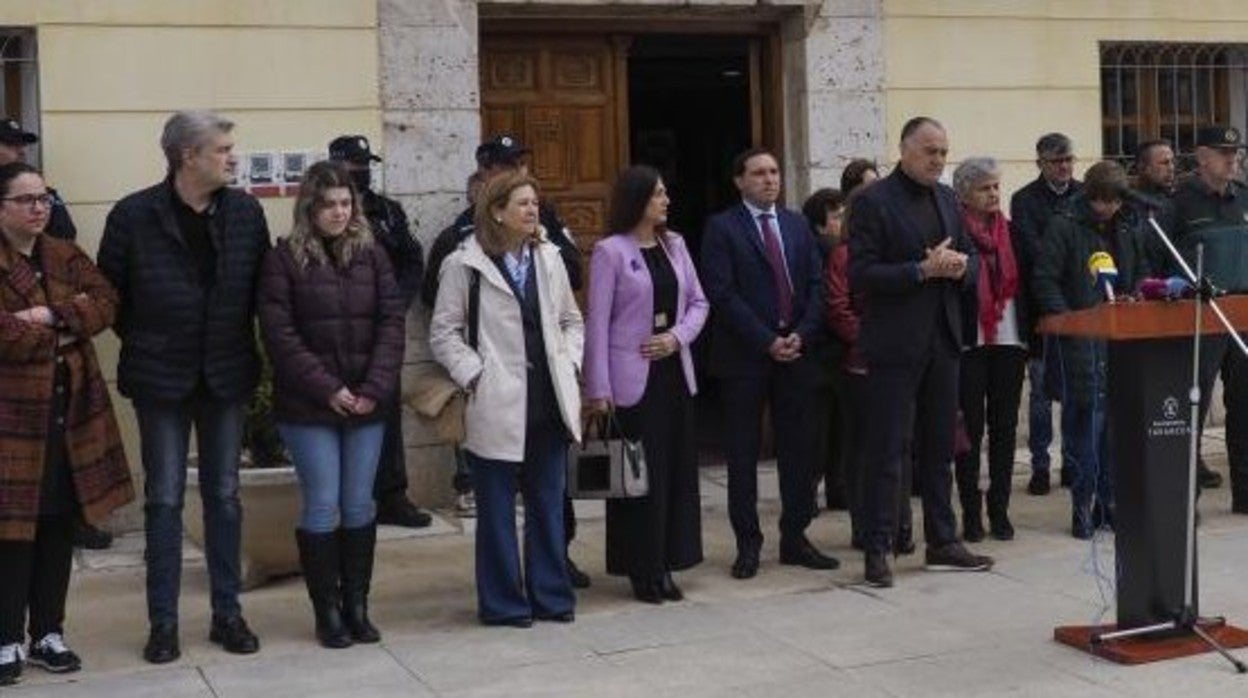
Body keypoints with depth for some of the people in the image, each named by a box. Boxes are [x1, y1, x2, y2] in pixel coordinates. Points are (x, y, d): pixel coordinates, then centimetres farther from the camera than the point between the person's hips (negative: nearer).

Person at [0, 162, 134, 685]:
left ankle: (49, 633, 21)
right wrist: (65, 329, -10)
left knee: (59, 525, 10)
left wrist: (51, 316, -17)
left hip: (71, 410, 5)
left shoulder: (66, 257, 12)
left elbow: (105, 303, -2)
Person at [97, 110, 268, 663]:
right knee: (164, 499, 4)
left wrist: (240, 342, 3)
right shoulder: (134, 215, -9)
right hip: (161, 378, -2)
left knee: (224, 496, 10)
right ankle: (163, 622, 13)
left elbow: (262, 286, 6)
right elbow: (110, 291, -1)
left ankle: (228, 613, 20)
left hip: (227, 374, 2)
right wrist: (141, 343, 1)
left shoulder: (246, 212, -2)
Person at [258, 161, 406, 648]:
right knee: (322, 506, 0)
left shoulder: (372, 254, 6)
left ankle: (356, 605, 18)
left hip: (367, 403, 3)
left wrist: (375, 388, -11)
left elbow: (392, 323, 1)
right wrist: (327, 389, -14)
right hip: (309, 406, -3)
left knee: (360, 506, 8)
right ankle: (327, 612, 11)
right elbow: (279, 334, -9)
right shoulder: (284, 259, -3)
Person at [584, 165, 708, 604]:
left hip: (675, 371, 6)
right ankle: (643, 571, 11)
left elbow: (698, 302, 14)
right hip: (633, 378, -5)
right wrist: (598, 388, -11)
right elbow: (597, 321, -7)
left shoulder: (674, 245, 10)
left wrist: (677, 336, -6)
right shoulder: (610, 251, -6)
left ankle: (665, 566, 18)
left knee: (678, 469, 7)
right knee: (640, 474, -1)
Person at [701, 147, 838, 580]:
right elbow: (722, 293, -10)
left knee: (798, 448, 8)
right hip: (744, 357, -4)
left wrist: (802, 334, -7)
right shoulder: (722, 228, -3)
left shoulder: (797, 226, 13)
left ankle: (795, 538, 18)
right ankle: (748, 544, 11)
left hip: (796, 351, 4)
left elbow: (817, 284, 9)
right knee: (743, 454, 2)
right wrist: (767, 341, -14)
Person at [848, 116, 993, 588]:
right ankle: (877, 550, 6)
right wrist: (924, 270, -21)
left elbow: (969, 257, 17)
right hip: (895, 343, -7)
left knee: (939, 447, 13)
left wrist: (961, 265, -6)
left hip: (942, 339, 7)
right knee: (886, 452, -2)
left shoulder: (946, 198, 13)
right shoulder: (873, 202, -9)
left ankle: (942, 543, 22)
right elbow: (860, 275, -15)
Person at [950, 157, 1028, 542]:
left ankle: (1000, 510, 14)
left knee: (1004, 426, 7)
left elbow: (1021, 284, 11)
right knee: (971, 428, 1)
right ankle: (971, 514, 8)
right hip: (969, 343, -4)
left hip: (1009, 340, 4)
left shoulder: (1010, 231, 11)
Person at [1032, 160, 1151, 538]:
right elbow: (1044, 280, -7)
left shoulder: (1129, 227, 13)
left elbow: (1142, 272, 23)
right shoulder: (1063, 227, -5)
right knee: (1085, 418, -6)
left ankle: (1108, 499, 15)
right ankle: (1083, 503, 1)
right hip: (1080, 337, -5)